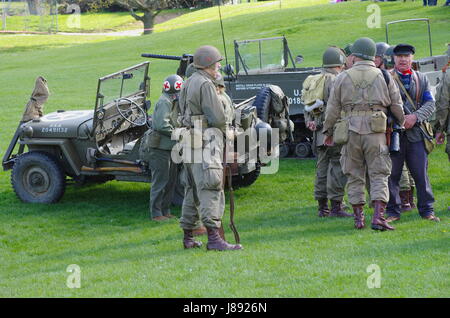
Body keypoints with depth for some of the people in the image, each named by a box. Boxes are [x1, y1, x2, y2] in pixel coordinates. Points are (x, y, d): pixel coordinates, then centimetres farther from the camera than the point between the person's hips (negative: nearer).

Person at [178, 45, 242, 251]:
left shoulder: (188, 83, 17)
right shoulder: (205, 84, -12)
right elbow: (217, 118, -18)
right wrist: (224, 131, 4)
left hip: (189, 142, 10)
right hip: (205, 143, -10)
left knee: (193, 191, 15)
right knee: (210, 190, -13)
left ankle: (188, 237, 20)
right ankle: (214, 238, -19)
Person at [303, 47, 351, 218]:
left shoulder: (312, 82, 16)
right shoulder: (335, 81, -11)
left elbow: (307, 108, 18)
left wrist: (310, 124, 18)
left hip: (318, 132, 8)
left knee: (322, 169, 12)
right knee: (337, 169, -6)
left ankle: (322, 207, 16)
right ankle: (336, 207, -7)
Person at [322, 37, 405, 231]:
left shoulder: (343, 77, 6)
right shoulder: (384, 76, 6)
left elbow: (332, 108, 7)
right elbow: (397, 106, 9)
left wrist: (328, 131, 18)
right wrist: (403, 124, 25)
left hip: (351, 131, 1)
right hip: (376, 130, -1)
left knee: (354, 176, 9)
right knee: (379, 175, 1)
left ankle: (358, 218, 11)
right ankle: (378, 218, -12)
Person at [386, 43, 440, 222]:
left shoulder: (422, 79, 14)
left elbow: (430, 104, 6)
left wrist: (415, 117, -12)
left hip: (415, 133, 2)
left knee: (421, 172, 2)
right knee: (392, 173, 1)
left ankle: (427, 209, 10)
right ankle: (393, 211, 9)